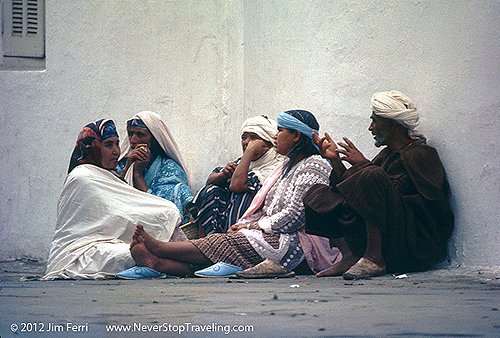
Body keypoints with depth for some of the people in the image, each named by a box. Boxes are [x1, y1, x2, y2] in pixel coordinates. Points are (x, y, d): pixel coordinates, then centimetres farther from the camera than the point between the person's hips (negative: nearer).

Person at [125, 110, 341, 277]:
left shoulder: (313, 166, -7)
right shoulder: (289, 165, 25)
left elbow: (294, 215, -16)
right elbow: (265, 208, 21)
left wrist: (254, 226, -9)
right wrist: (243, 224, 3)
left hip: (290, 244, -8)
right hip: (275, 238, 8)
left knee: (222, 244, -18)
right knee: (224, 244, -14)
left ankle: (160, 249, -20)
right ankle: (158, 263, -33)